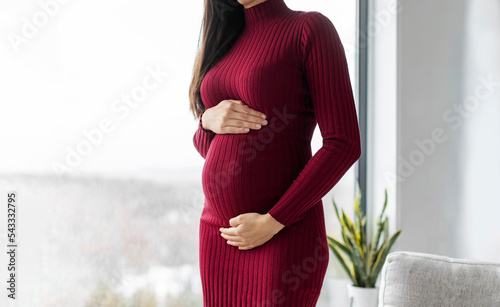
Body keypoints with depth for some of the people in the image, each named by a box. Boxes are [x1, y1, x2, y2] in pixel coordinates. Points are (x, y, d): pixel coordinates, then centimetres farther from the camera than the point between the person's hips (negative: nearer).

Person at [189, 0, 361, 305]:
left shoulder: (311, 28, -6)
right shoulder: (225, 40, 14)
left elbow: (344, 144, -12)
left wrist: (271, 223, -16)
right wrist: (210, 120, -4)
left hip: (283, 234, -6)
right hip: (220, 234, 6)